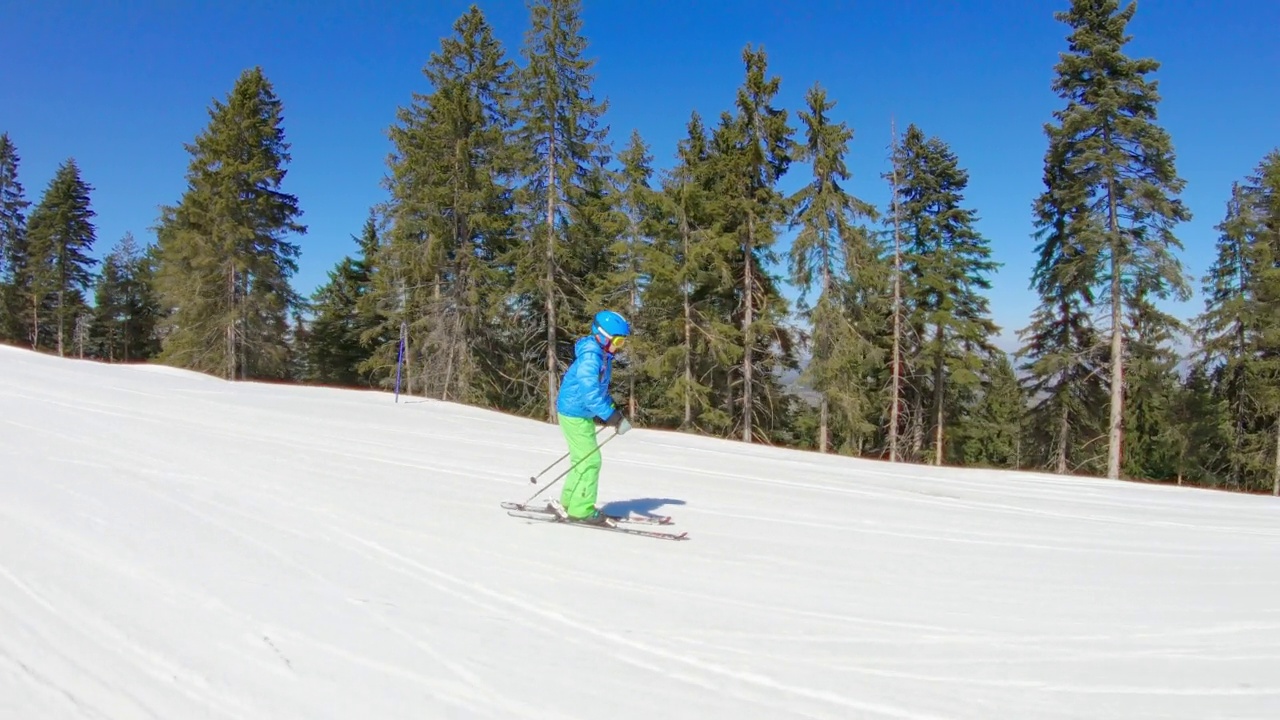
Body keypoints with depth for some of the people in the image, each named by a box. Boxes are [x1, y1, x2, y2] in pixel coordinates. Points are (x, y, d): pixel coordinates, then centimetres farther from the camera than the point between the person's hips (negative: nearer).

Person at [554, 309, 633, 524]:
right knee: (590, 460, -7)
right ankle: (581, 510, 1)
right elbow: (589, 391, -34)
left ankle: (570, 502, 30)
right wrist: (612, 416, -36)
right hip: (574, 414, -10)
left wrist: (614, 410, 10)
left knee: (583, 458, 18)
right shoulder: (590, 357, -24)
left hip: (581, 413, 10)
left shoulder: (602, 356, 7)